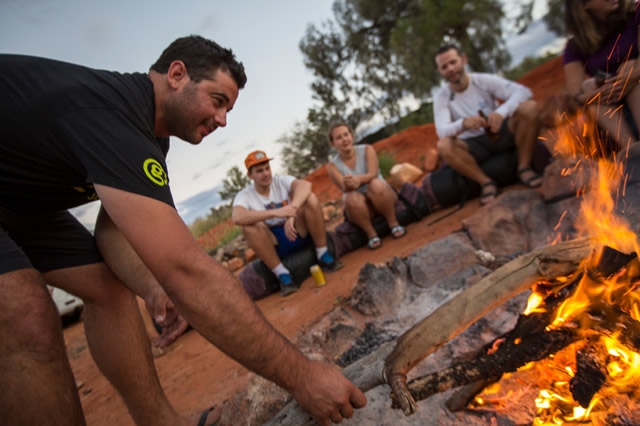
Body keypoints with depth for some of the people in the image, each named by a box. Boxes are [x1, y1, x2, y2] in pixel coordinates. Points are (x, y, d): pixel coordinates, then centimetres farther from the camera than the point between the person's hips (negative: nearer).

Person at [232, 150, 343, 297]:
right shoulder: (244, 196, -7)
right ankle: (282, 275, -21)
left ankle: (323, 256, -14)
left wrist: (292, 211, -43)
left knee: (310, 198, -22)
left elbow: (305, 185, -26)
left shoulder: (281, 181, -4)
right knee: (249, 226, -30)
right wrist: (276, 212, -40)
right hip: (275, 244, -1)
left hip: (299, 232, 1)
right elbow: (237, 217, -31)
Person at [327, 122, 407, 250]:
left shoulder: (367, 149, -3)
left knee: (376, 184, -33)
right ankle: (371, 233, -18)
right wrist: (349, 184, -44)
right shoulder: (332, 165, -3)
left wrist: (358, 179, -43)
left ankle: (393, 224, -16)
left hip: (382, 197, 0)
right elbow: (345, 189, -18)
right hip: (361, 207, 0)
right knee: (352, 198, -34)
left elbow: (373, 174, -19)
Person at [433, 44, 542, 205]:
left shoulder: (483, 80, -8)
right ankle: (486, 182, -17)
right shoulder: (441, 97, -8)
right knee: (443, 146, -31)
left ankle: (524, 168, -14)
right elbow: (441, 131, -20)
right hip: (474, 145, 0)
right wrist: (463, 123, -43)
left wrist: (501, 112, -38)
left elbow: (523, 91, -17)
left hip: (501, 133, 1)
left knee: (529, 107, -24)